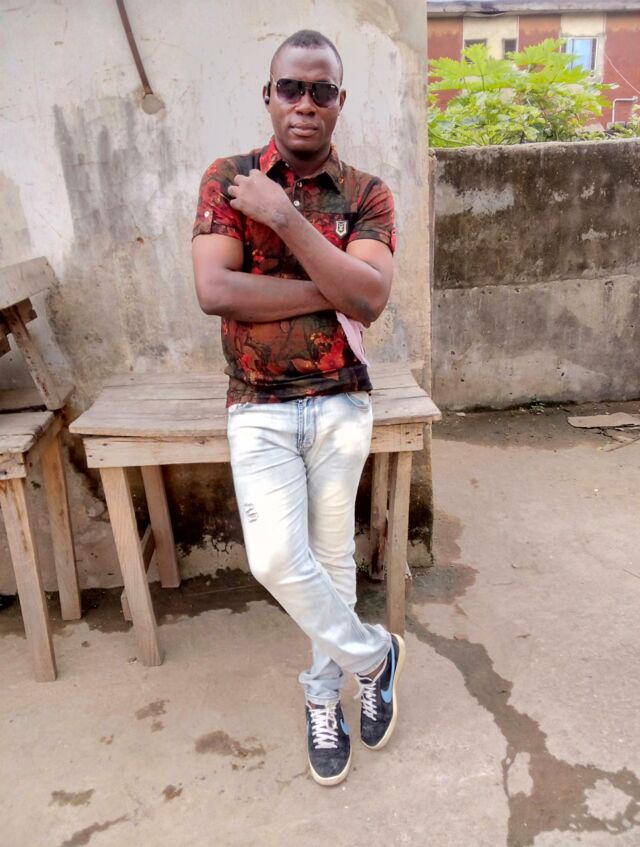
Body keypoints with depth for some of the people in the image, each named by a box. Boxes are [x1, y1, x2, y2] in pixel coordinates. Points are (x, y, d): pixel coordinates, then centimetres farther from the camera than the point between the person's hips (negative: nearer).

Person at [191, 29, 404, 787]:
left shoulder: (367, 195, 2)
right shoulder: (227, 179, 1)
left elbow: (369, 298, -15)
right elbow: (214, 291, -14)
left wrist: (284, 216, -17)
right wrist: (333, 293, -14)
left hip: (341, 404, 1)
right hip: (259, 408, 0)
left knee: (332, 555, 9)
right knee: (277, 559, -9)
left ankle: (323, 696, 34)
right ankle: (373, 655, 20)